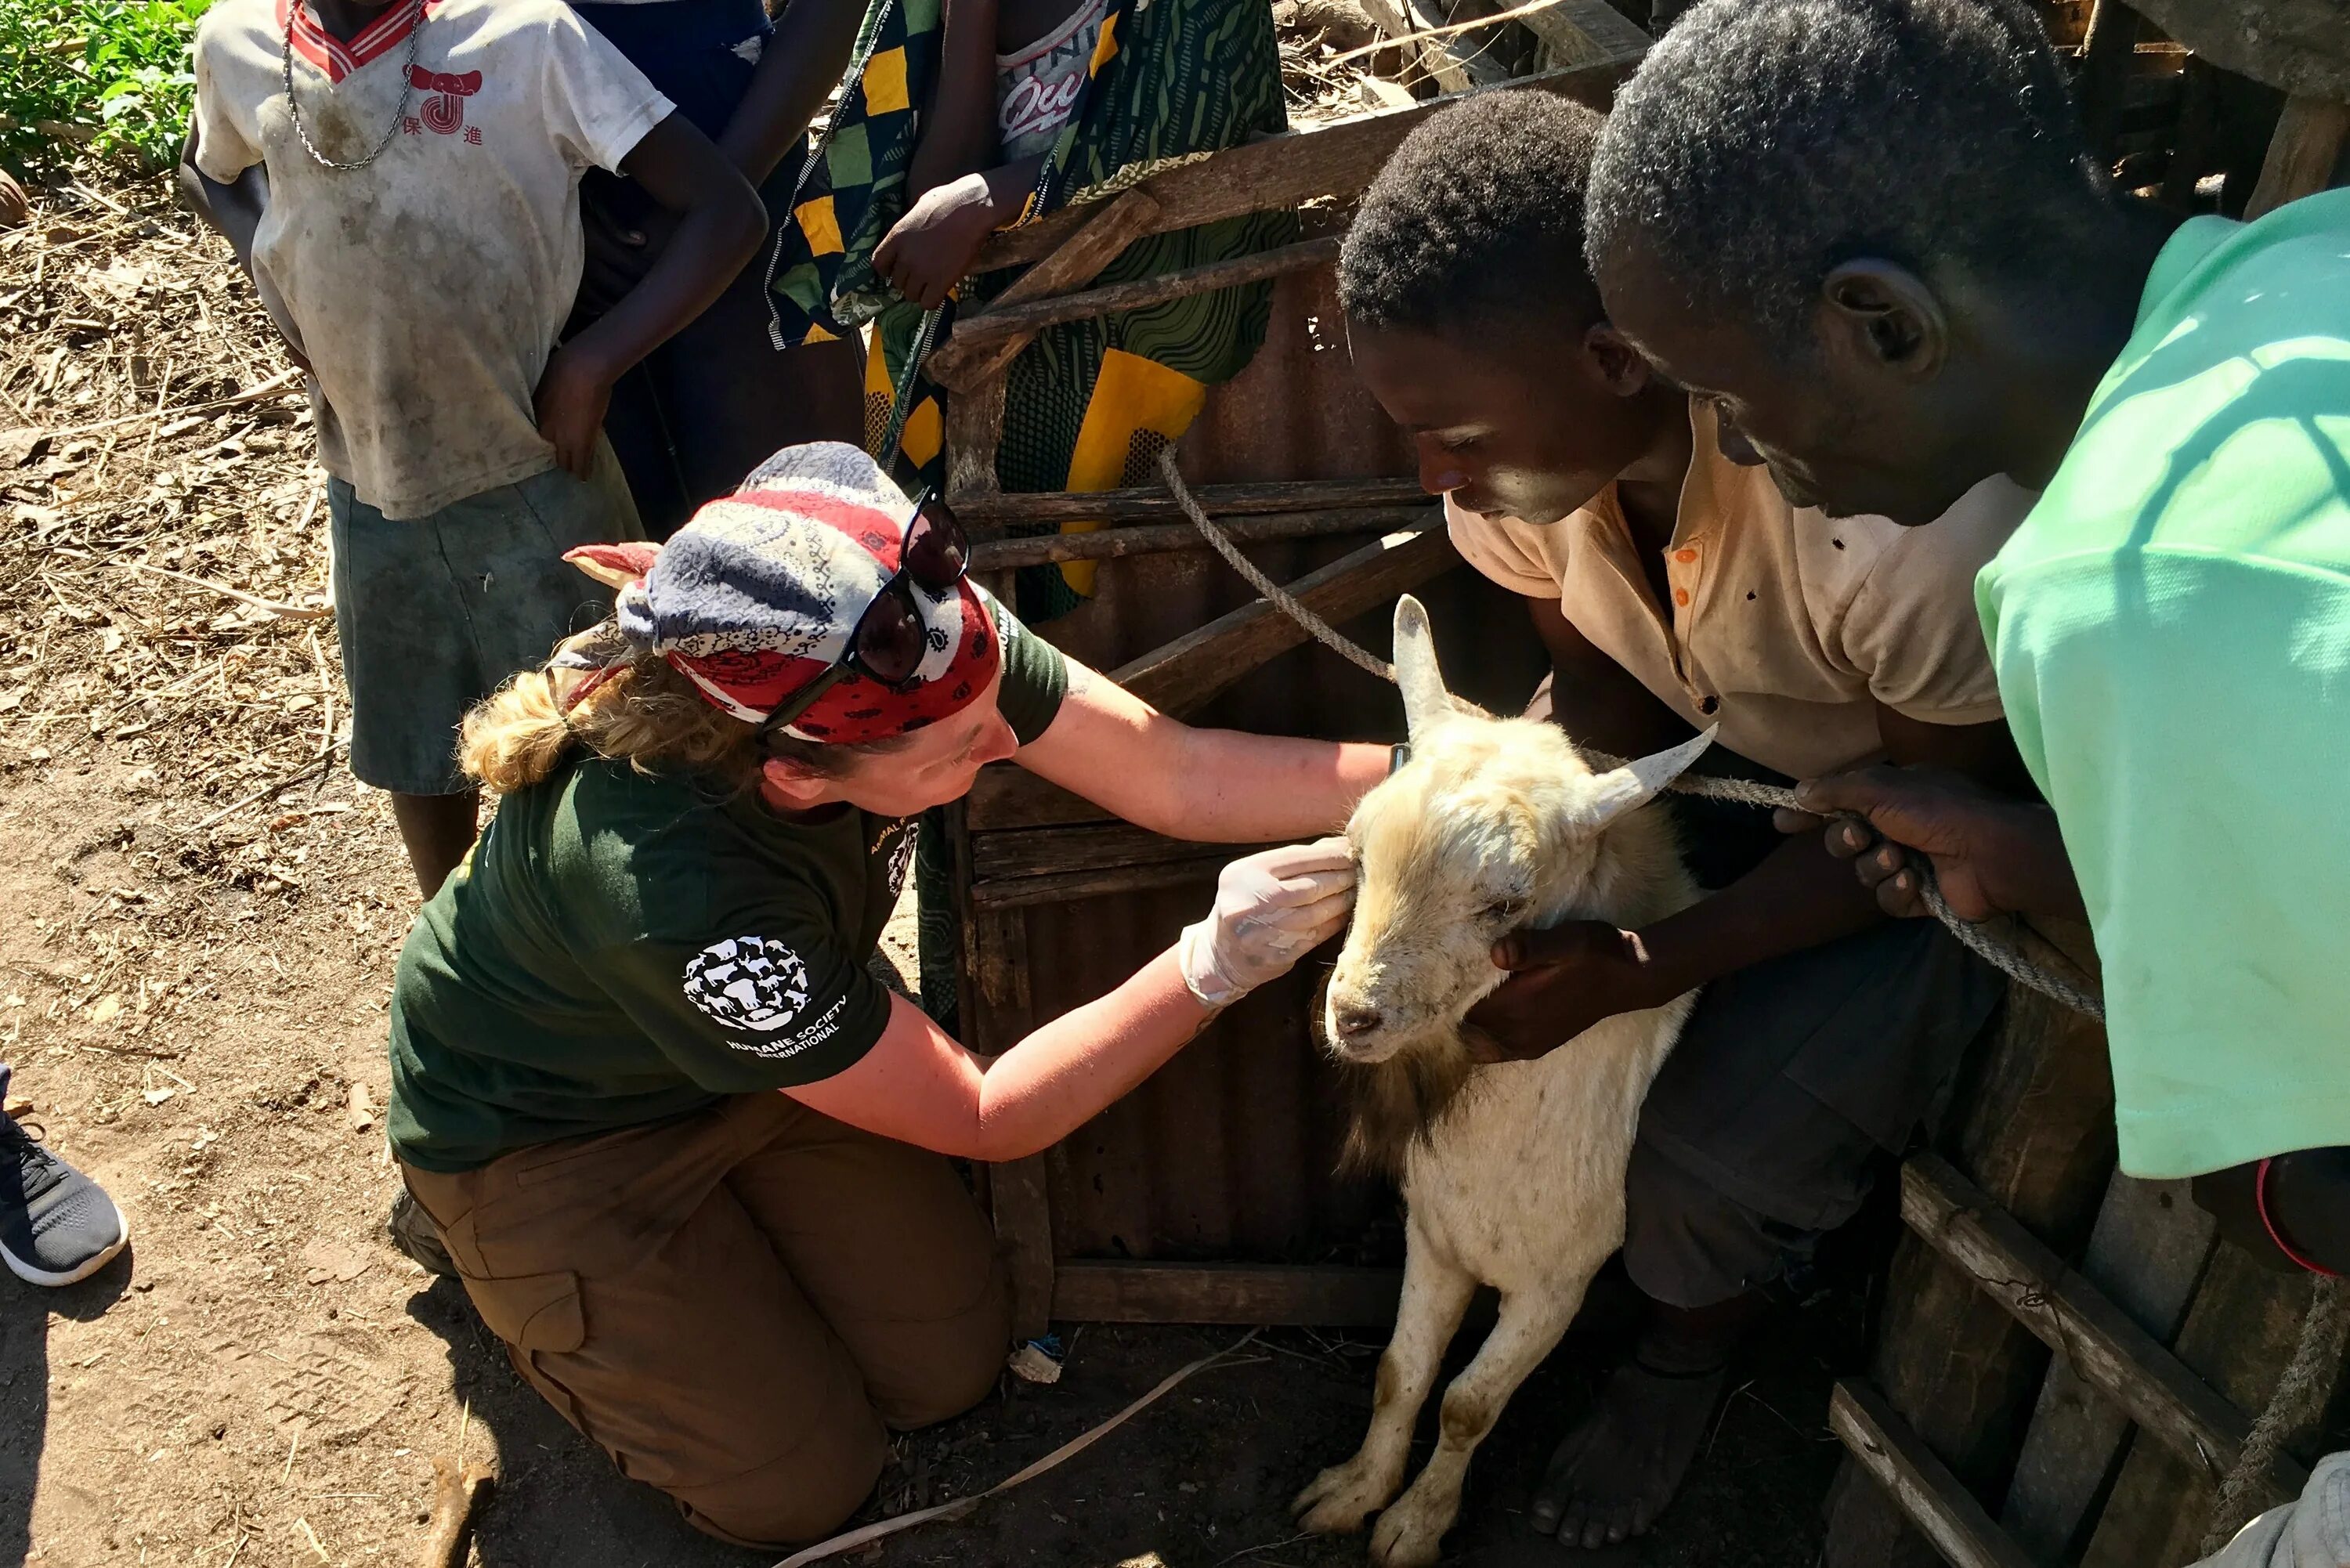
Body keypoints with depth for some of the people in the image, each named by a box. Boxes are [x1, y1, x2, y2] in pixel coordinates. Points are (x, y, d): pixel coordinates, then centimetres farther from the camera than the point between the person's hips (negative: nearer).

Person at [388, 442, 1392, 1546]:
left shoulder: (912, 638, -30)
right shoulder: (672, 887, -43)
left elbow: (1181, 776, -21)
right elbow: (983, 1119, -31)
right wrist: (1213, 966, -36)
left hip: (767, 1039, 6)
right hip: (545, 1124, -5)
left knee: (949, 1369, 6)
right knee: (800, 1488, 3)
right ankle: (500, 1262, 21)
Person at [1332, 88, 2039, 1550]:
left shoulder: (1918, 514, -41)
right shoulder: (1524, 418, -23)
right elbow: (1598, 671, -5)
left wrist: (1639, 968, -30)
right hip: (1696, 748, 6)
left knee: (1721, 1155, -21)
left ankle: (1691, 1348, 17)